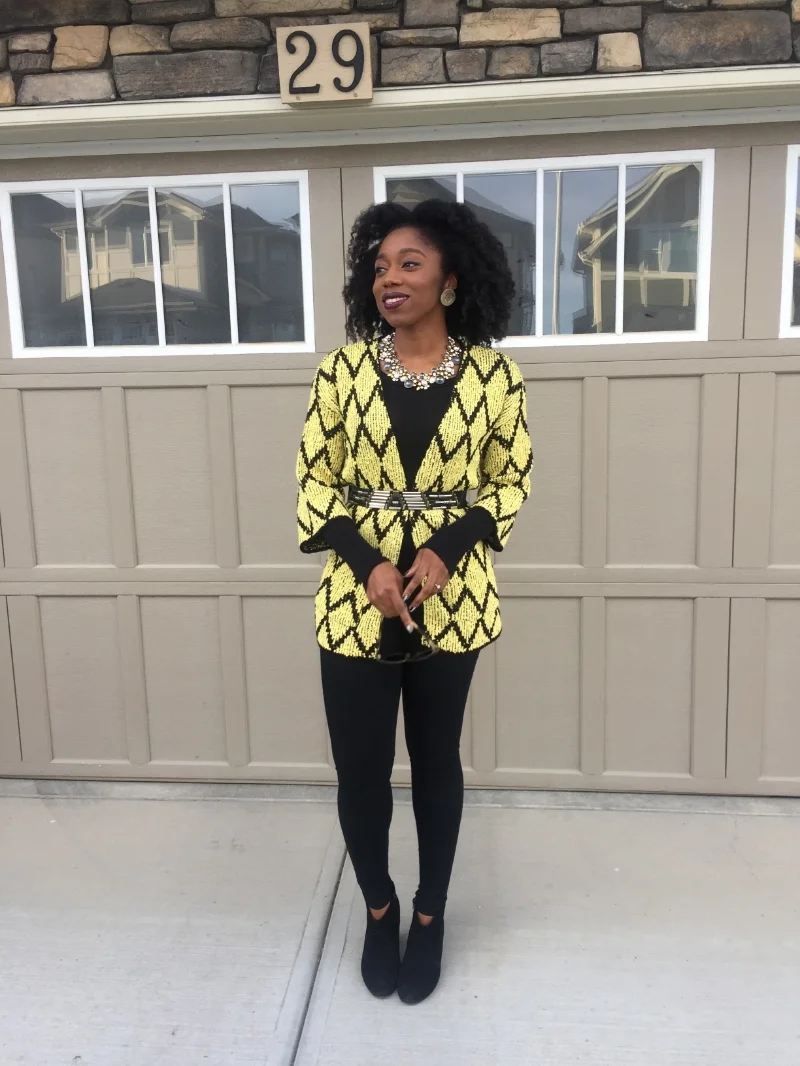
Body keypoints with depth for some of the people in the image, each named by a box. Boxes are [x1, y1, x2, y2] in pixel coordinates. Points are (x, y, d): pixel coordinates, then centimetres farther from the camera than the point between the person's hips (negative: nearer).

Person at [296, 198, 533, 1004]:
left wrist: (446, 551, -14)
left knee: (437, 761, 14)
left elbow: (510, 482, 2)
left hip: (451, 599, 0)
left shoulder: (492, 374, -3)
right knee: (359, 767, 8)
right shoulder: (343, 368, -1)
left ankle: (430, 915, 36)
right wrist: (367, 564, -14)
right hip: (355, 598, 1)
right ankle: (378, 910, 35)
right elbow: (313, 478, 0)